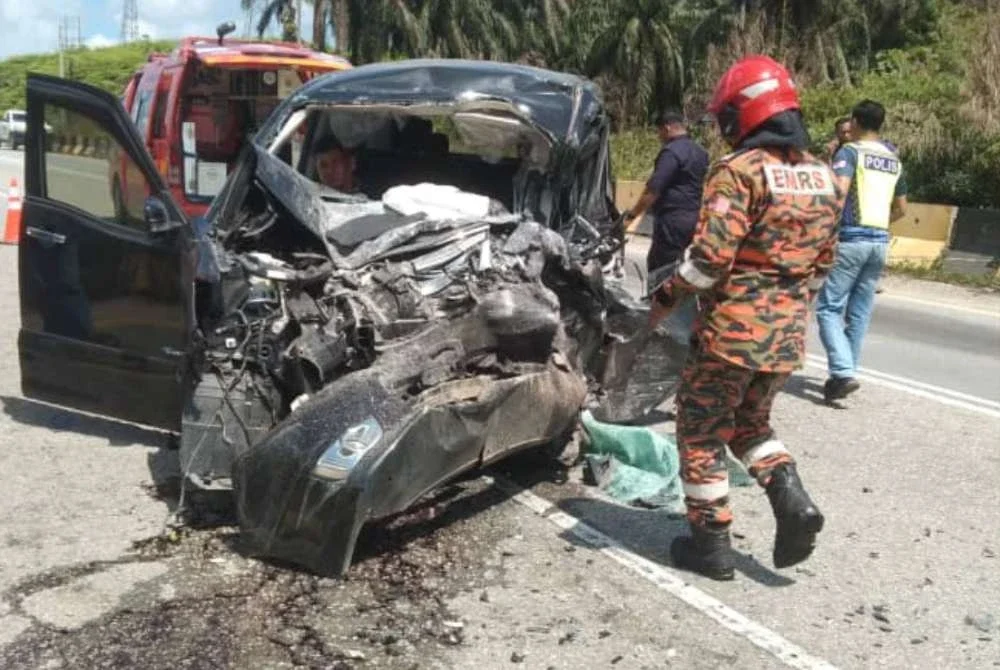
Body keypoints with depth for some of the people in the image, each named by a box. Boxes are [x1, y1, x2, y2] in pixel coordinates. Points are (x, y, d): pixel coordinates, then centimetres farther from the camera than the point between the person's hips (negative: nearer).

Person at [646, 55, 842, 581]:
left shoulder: (740, 170, -14)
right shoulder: (823, 176, 10)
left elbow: (711, 255, -21)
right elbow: (824, 260, 16)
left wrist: (666, 297, -6)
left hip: (731, 329, -7)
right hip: (787, 334, 7)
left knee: (701, 430, 9)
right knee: (750, 422, 26)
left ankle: (711, 542, 15)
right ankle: (791, 499, 6)